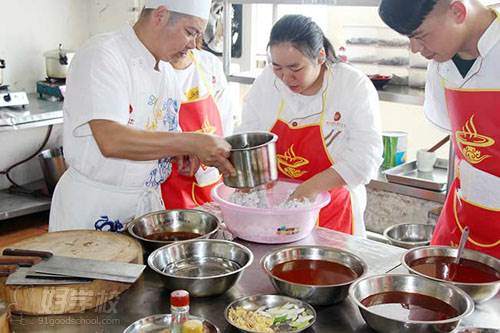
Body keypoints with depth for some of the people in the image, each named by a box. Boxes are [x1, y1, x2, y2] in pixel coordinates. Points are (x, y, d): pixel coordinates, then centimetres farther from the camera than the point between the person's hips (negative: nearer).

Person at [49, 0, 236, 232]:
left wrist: (185, 152, -7)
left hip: (148, 203, 7)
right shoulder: (102, 55, -17)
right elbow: (111, 141, -30)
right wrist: (192, 143, -29)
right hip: (96, 210, -7)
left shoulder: (166, 72, 8)